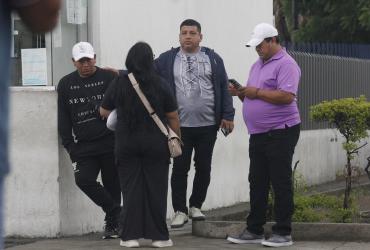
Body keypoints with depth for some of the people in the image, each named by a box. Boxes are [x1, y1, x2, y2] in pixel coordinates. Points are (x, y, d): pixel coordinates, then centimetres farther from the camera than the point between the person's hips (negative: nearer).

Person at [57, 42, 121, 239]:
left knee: (112, 184, 2)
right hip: (83, 147, 2)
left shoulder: (109, 78, 0)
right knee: (83, 179, -16)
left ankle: (112, 224, 15)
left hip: (110, 143, -2)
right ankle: (115, 211, -1)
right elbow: (63, 119, 12)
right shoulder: (66, 84, 10)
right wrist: (70, 145, 3)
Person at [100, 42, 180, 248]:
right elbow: (173, 117, -2)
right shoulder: (160, 84, -5)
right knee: (156, 189, 4)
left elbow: (104, 112, 10)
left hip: (127, 144, 1)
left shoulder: (119, 84, -2)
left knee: (131, 189, 5)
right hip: (156, 144, -1)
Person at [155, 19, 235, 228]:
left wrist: (228, 115, -1)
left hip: (208, 125, 1)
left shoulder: (213, 59, 5)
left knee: (204, 168, 9)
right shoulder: (167, 60, 3)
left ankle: (196, 206, 23)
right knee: (180, 168, 1)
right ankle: (180, 211, 8)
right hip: (180, 125, -1)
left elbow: (224, 88, 4)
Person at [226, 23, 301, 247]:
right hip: (258, 134, 9)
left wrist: (257, 92, -17)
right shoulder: (258, 65, 19)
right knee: (257, 183, 11)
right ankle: (254, 230, 17)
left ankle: (283, 233, 1)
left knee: (281, 183, -4)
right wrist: (241, 93, 4)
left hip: (280, 133, -9)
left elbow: (286, 96, -22)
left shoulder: (286, 64, -10)